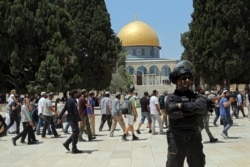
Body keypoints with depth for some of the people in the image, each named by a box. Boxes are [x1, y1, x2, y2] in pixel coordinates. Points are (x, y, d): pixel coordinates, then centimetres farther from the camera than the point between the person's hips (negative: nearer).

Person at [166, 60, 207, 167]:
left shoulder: (197, 97, 4)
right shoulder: (171, 98, -1)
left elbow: (201, 107, -19)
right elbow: (172, 112, -20)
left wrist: (182, 105, -13)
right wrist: (192, 111, -14)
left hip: (194, 139, 2)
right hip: (176, 139, -2)